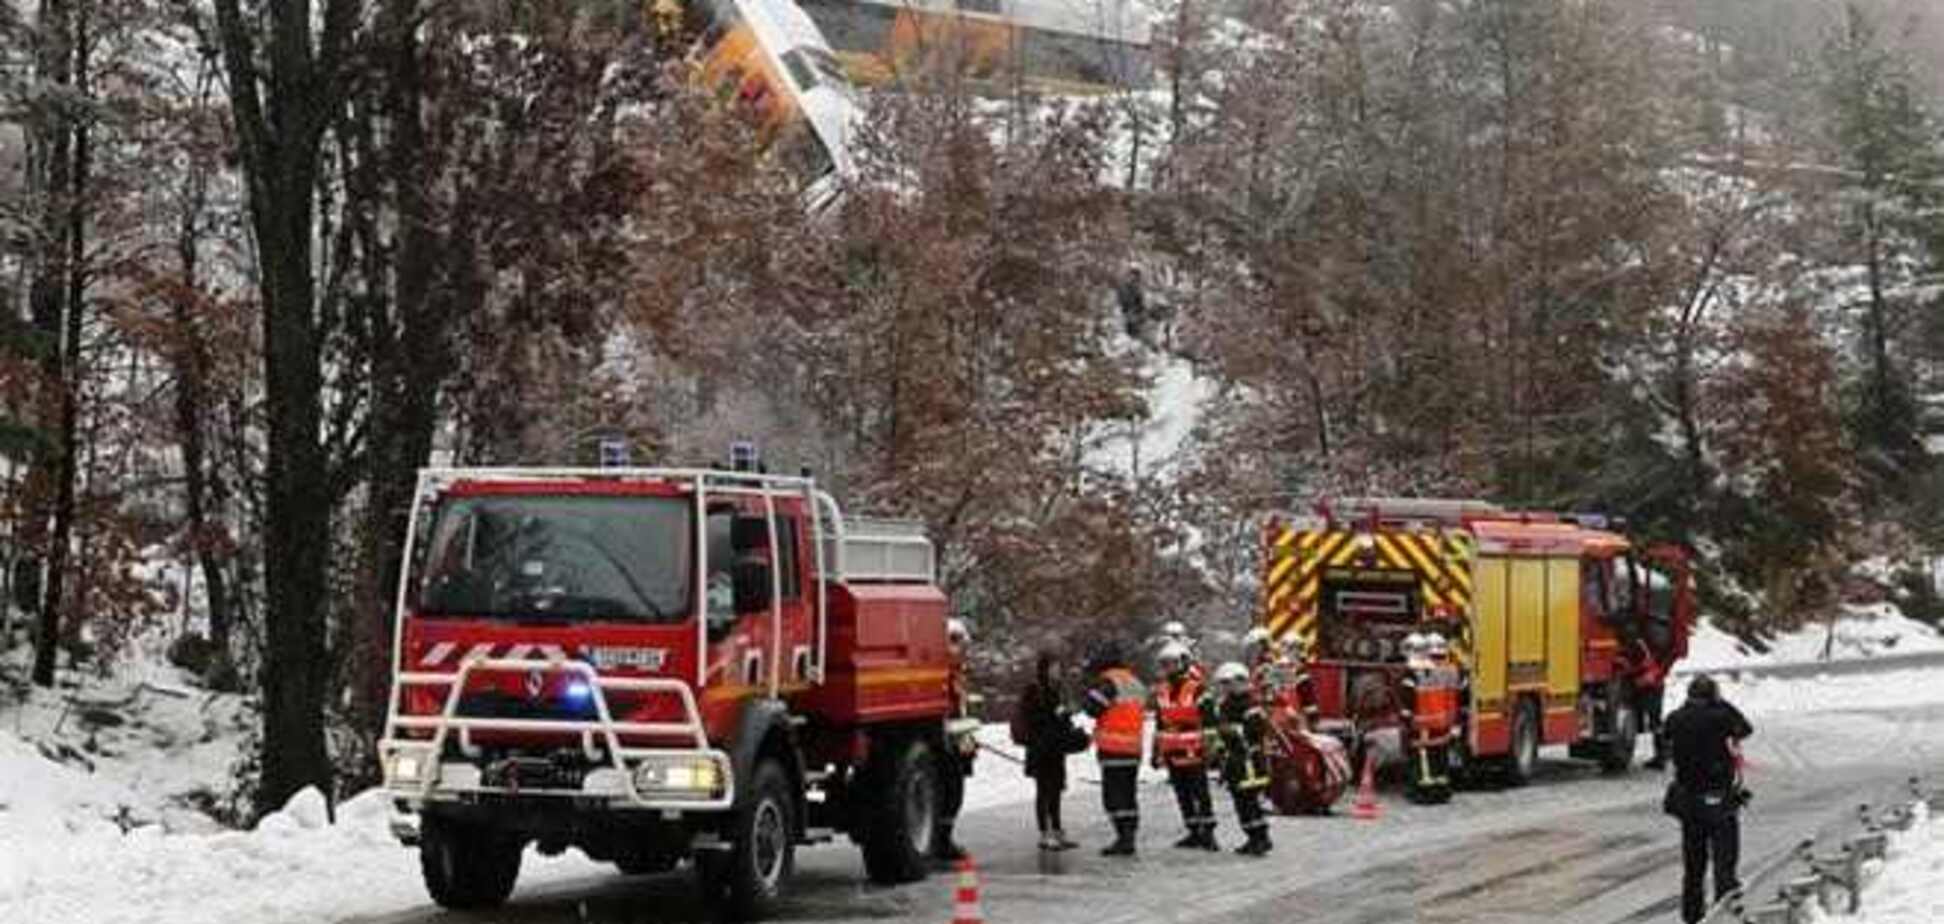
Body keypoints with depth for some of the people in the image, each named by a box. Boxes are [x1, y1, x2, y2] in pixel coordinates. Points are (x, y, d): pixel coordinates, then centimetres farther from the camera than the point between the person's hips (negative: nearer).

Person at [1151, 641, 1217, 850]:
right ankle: (1194, 833, 18)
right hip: (1172, 753, 7)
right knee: (1183, 794, 10)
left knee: (1201, 793, -4)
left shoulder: (1197, 689, -9)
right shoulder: (1161, 691, 12)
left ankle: (1207, 833, -1)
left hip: (1194, 752, -7)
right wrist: (1157, 752, 18)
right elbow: (1159, 724, 19)